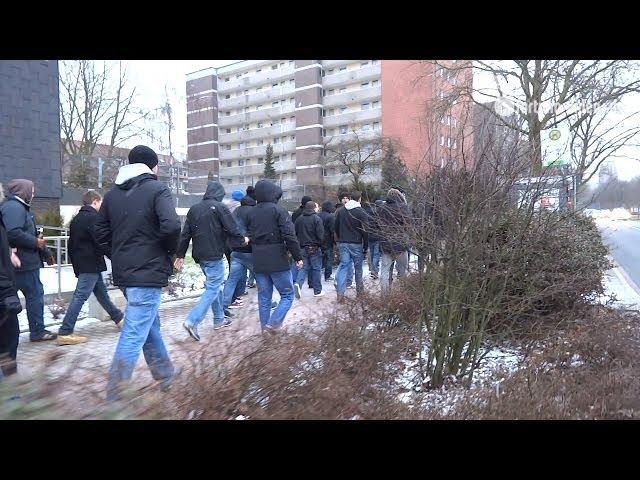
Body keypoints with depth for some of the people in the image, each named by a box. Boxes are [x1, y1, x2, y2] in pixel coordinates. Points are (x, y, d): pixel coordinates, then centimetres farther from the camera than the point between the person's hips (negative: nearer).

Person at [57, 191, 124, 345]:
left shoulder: (76, 219, 15)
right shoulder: (93, 217, -13)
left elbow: (71, 244, 18)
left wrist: (75, 262, 23)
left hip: (80, 262, 10)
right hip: (91, 264, -10)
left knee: (101, 293, 17)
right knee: (80, 296, -7)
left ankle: (119, 318, 30)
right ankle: (65, 333, -4)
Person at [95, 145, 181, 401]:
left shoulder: (113, 193, 11)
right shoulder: (157, 189, -9)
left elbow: (101, 233, 12)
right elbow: (171, 226, -23)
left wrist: (120, 256, 16)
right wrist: (170, 251, -5)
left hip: (123, 273, 8)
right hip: (148, 273, -8)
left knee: (150, 324, 20)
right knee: (135, 334, -4)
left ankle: (166, 377, 34)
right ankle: (113, 397, 0)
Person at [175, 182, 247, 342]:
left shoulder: (194, 209, 10)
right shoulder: (220, 208, -10)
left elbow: (185, 234, 9)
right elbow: (232, 230, -12)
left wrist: (180, 255, 12)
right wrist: (243, 240, 7)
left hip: (200, 256, 7)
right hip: (214, 256, -7)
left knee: (215, 286, 19)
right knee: (213, 289, -3)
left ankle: (219, 319, 26)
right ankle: (192, 321, -14)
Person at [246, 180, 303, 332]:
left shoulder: (251, 213, 8)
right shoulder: (278, 210, -10)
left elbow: (249, 236, 15)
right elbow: (289, 236, -16)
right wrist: (298, 257, -10)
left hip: (258, 262, 6)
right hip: (278, 261, -6)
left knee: (264, 297, 13)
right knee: (287, 294, 6)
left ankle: (265, 328, 18)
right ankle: (274, 322, -9)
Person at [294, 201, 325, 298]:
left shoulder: (299, 219, 7)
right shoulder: (317, 219, -10)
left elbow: (294, 233, 9)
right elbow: (320, 235, -14)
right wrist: (320, 244, 3)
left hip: (303, 248, 4)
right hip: (314, 248, -4)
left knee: (304, 268, 10)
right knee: (316, 269, 6)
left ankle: (298, 283, -15)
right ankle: (317, 291, 13)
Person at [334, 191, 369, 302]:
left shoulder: (340, 211, 6)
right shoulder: (361, 212, -8)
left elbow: (336, 228, 12)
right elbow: (364, 231, -8)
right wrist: (365, 247, -2)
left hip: (342, 243, 3)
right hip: (356, 244, -3)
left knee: (343, 266, 2)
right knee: (358, 267, 10)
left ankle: (340, 292, -8)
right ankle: (360, 290, 22)